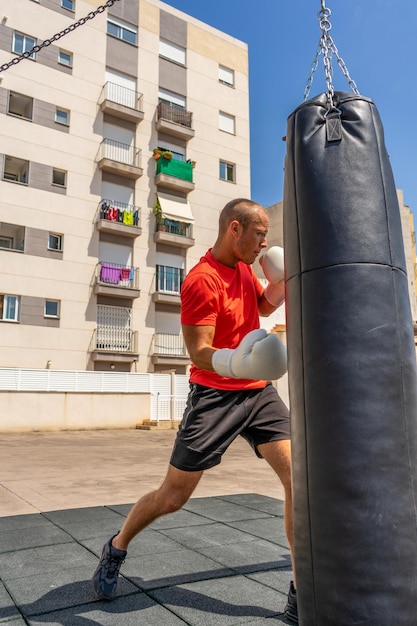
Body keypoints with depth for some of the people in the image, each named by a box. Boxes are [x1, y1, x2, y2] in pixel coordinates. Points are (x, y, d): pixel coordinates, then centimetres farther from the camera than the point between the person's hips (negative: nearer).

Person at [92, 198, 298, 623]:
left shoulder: (244, 267, 6)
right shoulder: (201, 280, -19)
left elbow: (263, 306, 24)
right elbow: (199, 354, -21)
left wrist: (281, 284, 4)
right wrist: (236, 362, -41)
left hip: (259, 391, 7)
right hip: (214, 396, -6)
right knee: (172, 497, 5)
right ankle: (117, 549, 36)